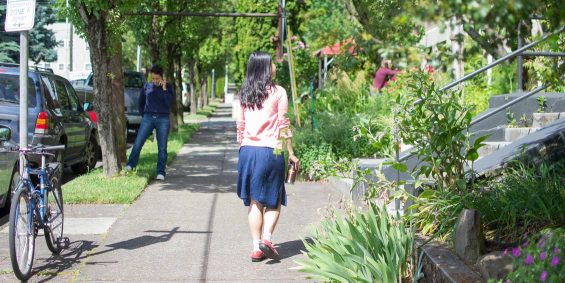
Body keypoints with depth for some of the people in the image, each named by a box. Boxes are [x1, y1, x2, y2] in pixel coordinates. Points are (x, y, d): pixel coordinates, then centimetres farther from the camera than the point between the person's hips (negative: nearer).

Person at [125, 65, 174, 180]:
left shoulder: (168, 87, 3)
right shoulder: (146, 86, 7)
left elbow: (169, 102, -10)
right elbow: (140, 102, 17)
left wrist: (164, 88, -14)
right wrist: (144, 116, 11)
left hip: (163, 120, -1)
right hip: (148, 118, 1)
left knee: (162, 147, -1)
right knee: (138, 143, -7)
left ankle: (160, 173, 2)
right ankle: (130, 165, 2)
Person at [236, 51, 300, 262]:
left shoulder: (244, 94, 9)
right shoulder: (278, 92, -4)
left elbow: (240, 125, 11)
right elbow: (283, 126, -4)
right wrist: (291, 153, 2)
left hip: (247, 150, 4)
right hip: (271, 150, -4)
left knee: (254, 201, 9)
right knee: (274, 200, 9)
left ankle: (256, 247, 6)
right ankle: (267, 237, -10)